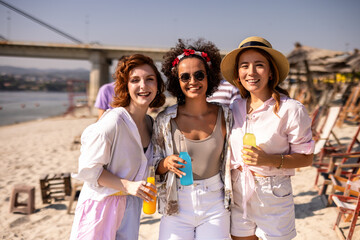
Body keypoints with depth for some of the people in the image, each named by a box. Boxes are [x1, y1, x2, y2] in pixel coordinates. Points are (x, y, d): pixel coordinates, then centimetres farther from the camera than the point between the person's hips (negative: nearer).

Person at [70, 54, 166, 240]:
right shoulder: (113, 121, -24)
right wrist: (127, 186, -24)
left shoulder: (151, 124, 1)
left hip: (131, 206, 7)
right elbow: (88, 168, -19)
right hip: (101, 203, -7)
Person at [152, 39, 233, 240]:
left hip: (215, 206, 1)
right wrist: (167, 163, -18)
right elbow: (156, 167, 1)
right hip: (177, 207, -1)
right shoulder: (165, 120, -8)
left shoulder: (225, 116, -4)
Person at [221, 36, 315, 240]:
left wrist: (269, 160, -23)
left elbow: (306, 158, -10)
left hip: (273, 195, -4)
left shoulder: (291, 110, -14)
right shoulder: (235, 108, 1)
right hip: (239, 194, 4)